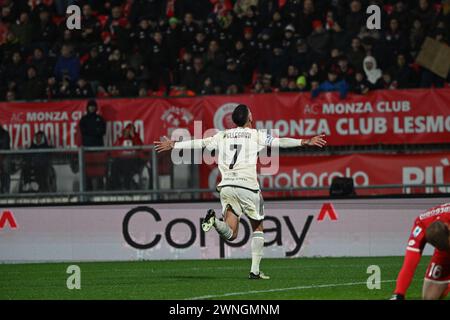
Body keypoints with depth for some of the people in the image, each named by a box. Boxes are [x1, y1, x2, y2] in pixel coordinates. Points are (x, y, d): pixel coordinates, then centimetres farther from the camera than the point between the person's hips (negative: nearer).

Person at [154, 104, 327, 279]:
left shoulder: (222, 136, 14)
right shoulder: (256, 135, 4)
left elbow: (199, 143, 16)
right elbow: (278, 142, -2)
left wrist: (173, 145, 26)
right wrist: (305, 142, 1)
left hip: (226, 186, 3)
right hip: (248, 185, -3)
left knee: (230, 234, 2)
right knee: (258, 229, 14)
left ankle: (214, 220, -29)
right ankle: (255, 270, 7)